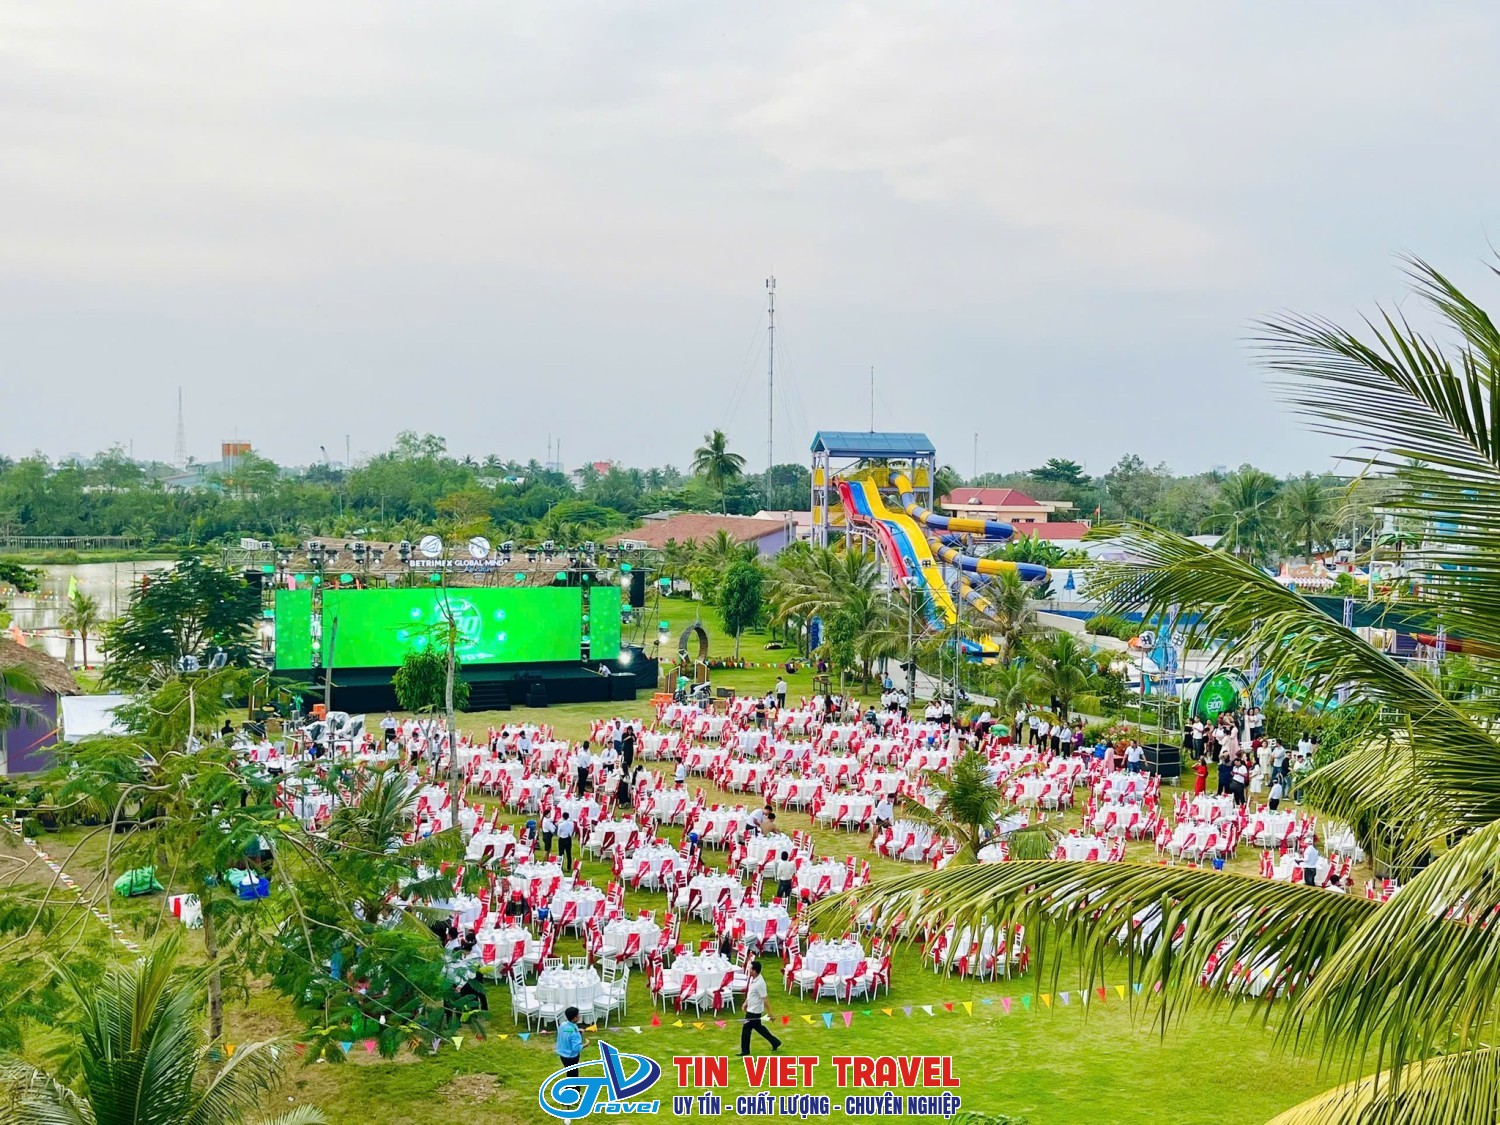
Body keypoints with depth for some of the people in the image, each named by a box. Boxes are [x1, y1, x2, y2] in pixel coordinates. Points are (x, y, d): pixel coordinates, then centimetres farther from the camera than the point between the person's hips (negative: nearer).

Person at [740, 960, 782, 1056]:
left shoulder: (760, 983, -29)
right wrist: (746, 1002, 20)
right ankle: (775, 1042, 33)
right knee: (758, 1027, 22)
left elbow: (764, 999, -24)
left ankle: (745, 1050, 21)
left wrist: (769, 1013, -18)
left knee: (746, 1029, 4)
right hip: (751, 1009, 9)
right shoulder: (753, 979, -2)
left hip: (754, 1011, -9)